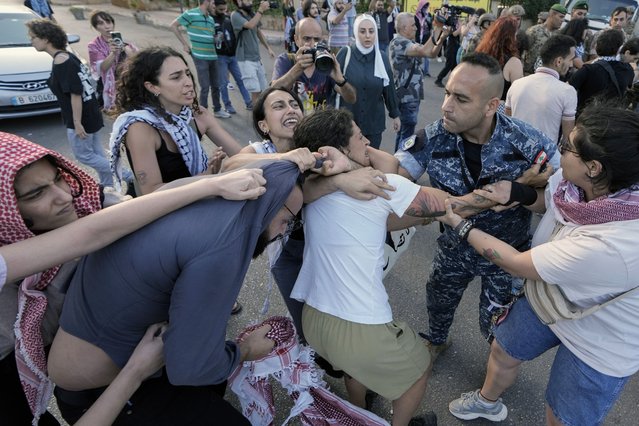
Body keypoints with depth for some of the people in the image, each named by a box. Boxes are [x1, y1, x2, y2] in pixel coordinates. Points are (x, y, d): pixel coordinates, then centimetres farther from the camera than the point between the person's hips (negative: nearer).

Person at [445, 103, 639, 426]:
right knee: (503, 352, 24)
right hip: (548, 297, 7)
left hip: (600, 347, -6)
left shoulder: (610, 245, -43)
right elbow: (543, 199, 1)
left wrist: (459, 224, -21)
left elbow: (517, 264, -31)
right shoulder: (572, 182, -23)